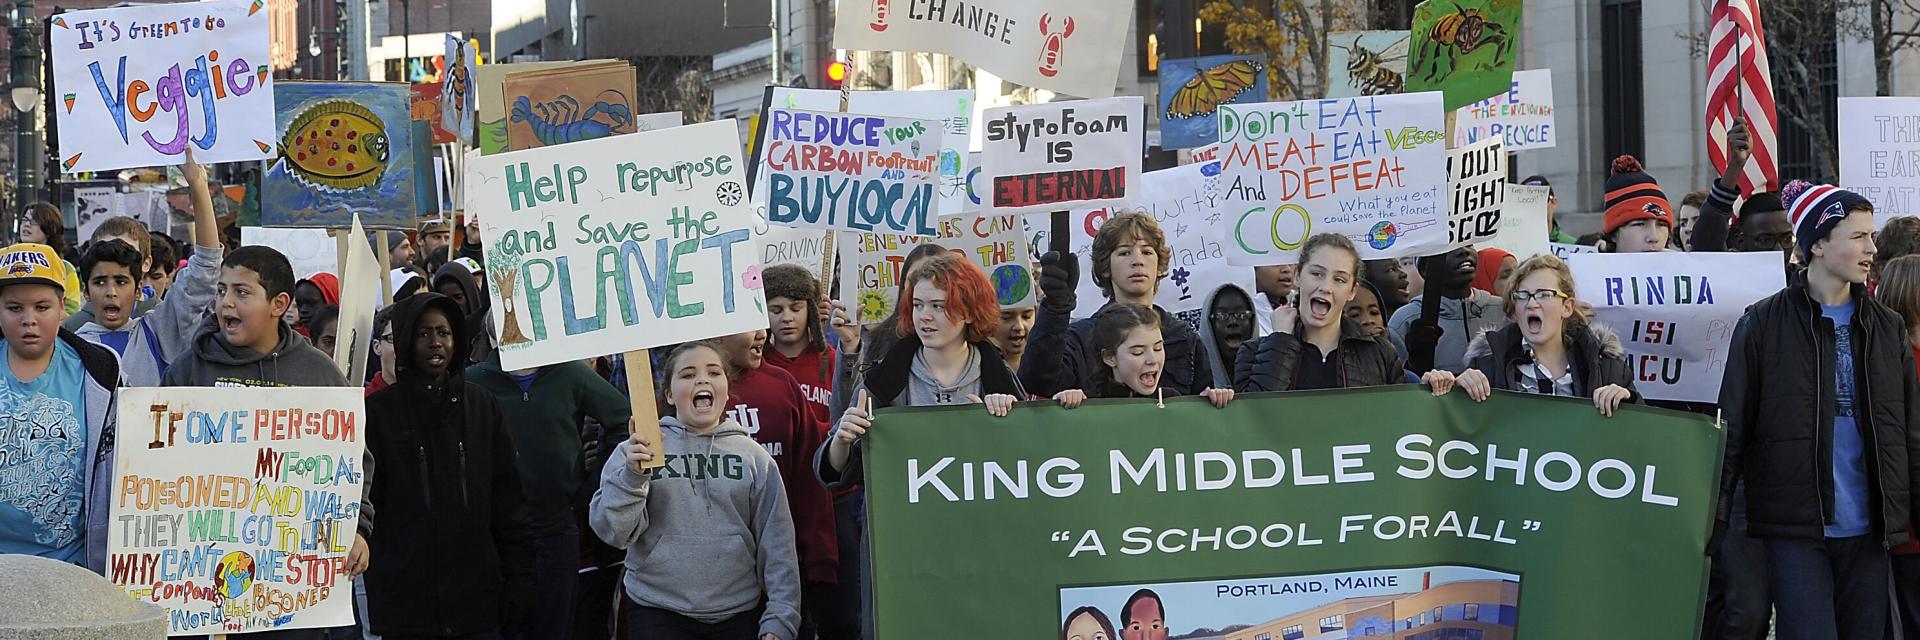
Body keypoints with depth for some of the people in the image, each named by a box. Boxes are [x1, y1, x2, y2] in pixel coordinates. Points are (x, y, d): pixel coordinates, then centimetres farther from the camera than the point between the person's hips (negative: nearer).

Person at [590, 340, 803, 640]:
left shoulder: (754, 456, 6)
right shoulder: (638, 450, 2)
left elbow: (777, 544, 5)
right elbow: (613, 531, -6)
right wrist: (631, 476, -21)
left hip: (739, 613, 1)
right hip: (657, 613, -1)